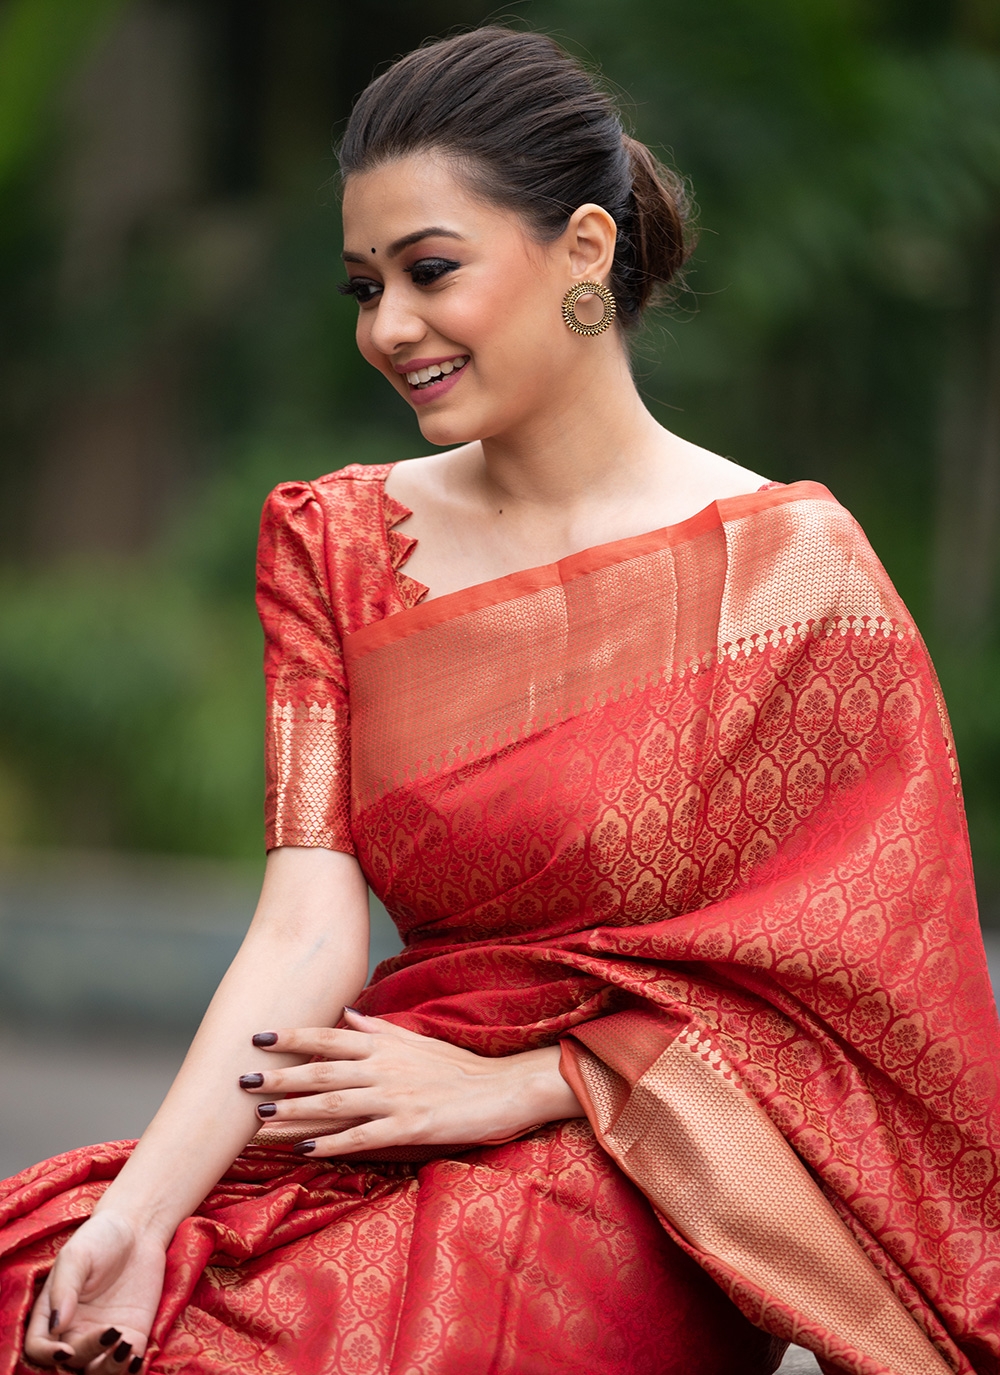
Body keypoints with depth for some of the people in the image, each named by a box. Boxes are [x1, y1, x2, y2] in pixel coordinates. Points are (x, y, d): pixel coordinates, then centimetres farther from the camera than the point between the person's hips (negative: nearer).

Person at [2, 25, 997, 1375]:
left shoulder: (792, 569, -3)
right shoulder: (340, 543, 8)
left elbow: (835, 982, -3)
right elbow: (305, 932, -2)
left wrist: (509, 1085, -10)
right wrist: (139, 1213, -17)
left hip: (624, 1190, -4)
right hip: (370, 1149, 4)